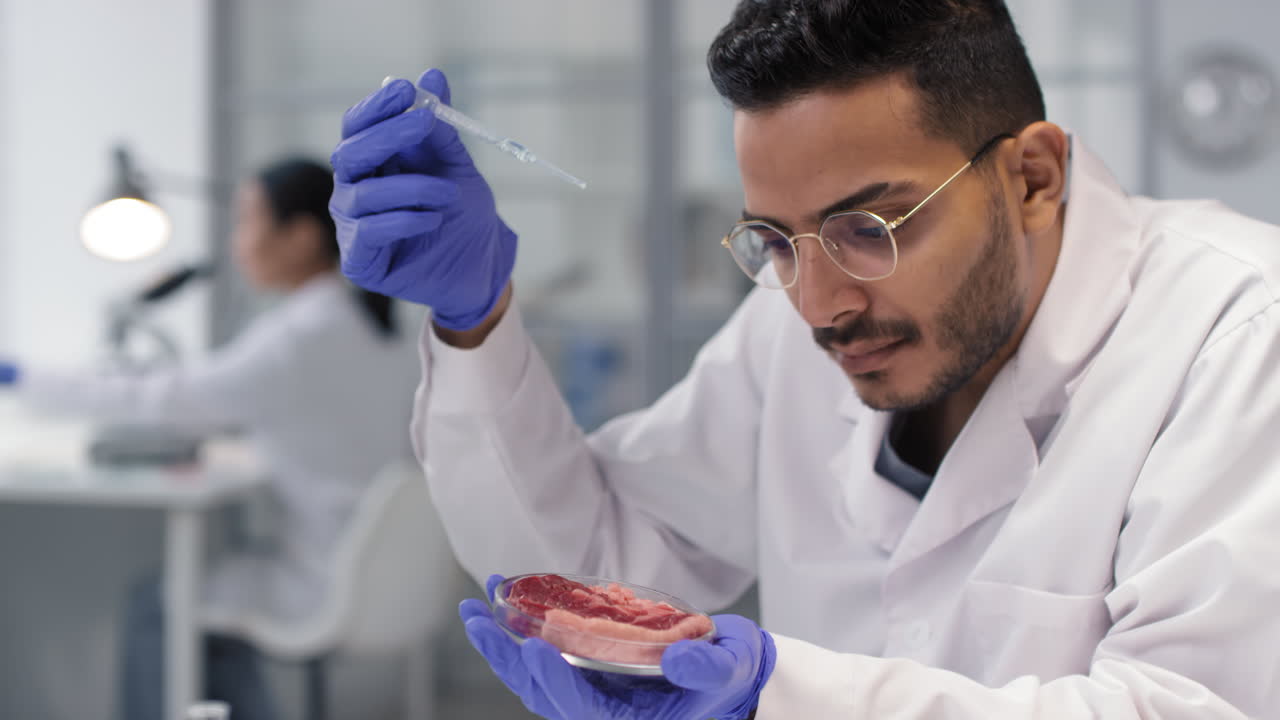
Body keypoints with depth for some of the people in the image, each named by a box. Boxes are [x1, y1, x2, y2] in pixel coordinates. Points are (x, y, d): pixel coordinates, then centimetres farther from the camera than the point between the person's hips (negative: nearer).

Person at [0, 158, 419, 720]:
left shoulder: (305, 337, -23)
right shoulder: (369, 318, 4)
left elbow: (163, 398, -18)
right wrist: (203, 433, 10)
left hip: (333, 588, -8)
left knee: (153, 603, 12)